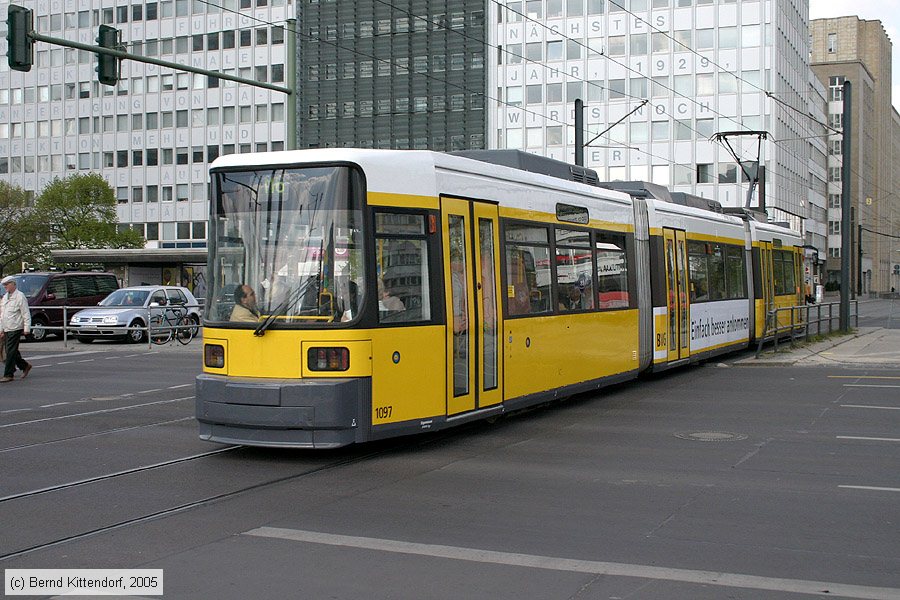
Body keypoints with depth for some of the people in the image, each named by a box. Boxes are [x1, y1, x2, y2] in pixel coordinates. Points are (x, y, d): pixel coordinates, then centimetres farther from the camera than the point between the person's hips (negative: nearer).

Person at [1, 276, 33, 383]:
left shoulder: (20, 297, -8)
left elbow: (26, 314, -11)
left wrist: (27, 329, -15)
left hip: (15, 329, -8)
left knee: (10, 352, -9)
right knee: (11, 352, 11)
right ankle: (25, 366, 27)